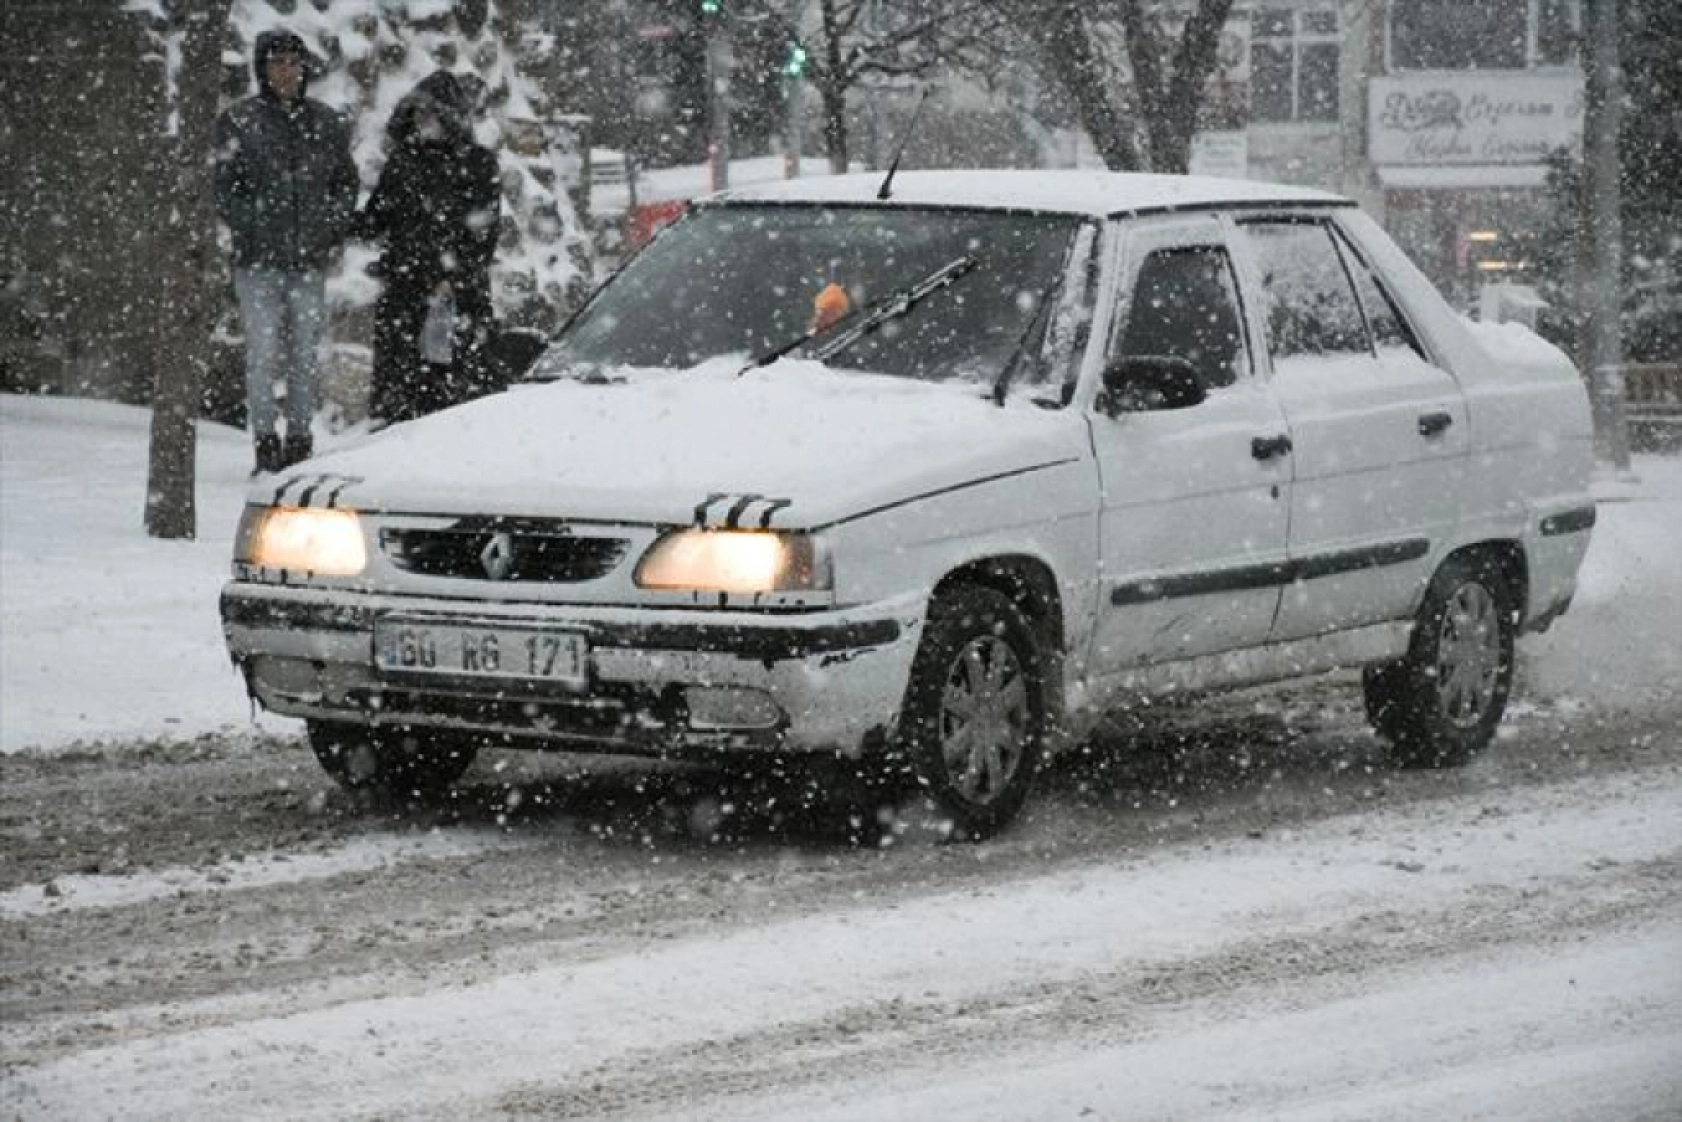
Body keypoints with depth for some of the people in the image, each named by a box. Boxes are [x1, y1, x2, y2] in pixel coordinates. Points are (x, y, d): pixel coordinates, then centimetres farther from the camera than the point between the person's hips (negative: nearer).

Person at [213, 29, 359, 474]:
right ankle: (266, 445, -2)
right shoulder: (239, 121, 1)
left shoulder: (326, 124, 10)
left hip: (310, 261, 3)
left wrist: (331, 230, 2)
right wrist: (252, 230, -9)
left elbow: (346, 182, 16)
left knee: (306, 355, 6)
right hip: (258, 262, -3)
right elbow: (226, 188, 1)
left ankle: (299, 443, 13)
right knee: (263, 354, -6)